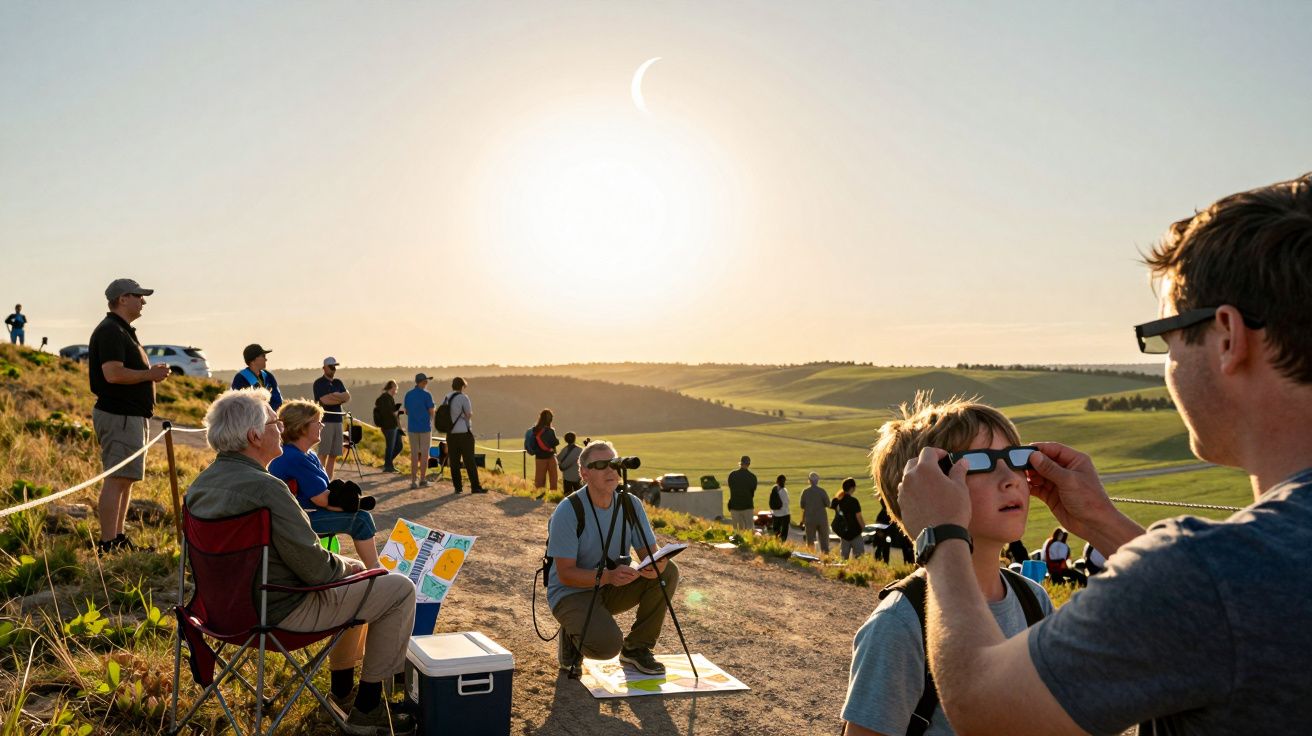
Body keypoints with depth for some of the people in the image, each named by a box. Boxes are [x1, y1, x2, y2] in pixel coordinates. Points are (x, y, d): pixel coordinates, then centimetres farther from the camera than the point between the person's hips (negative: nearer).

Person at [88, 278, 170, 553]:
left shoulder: (124, 331, 20)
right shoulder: (110, 331, -14)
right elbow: (113, 373, -25)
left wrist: (151, 373, 11)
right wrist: (150, 374, -15)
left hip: (132, 415, 11)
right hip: (119, 417, -11)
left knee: (126, 478, 14)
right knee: (117, 479, -10)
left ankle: (118, 538, 20)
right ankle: (107, 544, -8)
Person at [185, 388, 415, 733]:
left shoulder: (202, 483, 3)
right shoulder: (266, 488, -28)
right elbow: (316, 568, -24)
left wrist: (339, 562, 12)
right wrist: (344, 565, -1)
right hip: (279, 612, -10)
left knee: (347, 579, 31)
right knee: (400, 589, -1)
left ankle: (342, 686, 41)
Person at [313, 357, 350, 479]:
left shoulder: (338, 382, 18)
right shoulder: (319, 383, -2)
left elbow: (348, 396, 5)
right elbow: (325, 400, -14)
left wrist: (335, 396, -11)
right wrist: (340, 399, -2)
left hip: (337, 420, 6)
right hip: (325, 421, -6)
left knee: (334, 454, 5)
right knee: (323, 453, -9)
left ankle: (329, 481, 7)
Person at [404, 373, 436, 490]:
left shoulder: (408, 394, 4)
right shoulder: (426, 395, -11)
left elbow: (406, 412, 10)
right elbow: (431, 412, -9)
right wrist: (434, 407, 12)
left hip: (412, 428, 4)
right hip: (425, 427, -4)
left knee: (414, 455, 7)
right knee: (424, 454, 6)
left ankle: (414, 481, 3)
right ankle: (422, 479, 10)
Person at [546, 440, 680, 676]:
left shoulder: (630, 504, -5)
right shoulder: (567, 511, -20)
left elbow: (651, 552, -5)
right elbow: (566, 574, -22)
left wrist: (656, 565, -30)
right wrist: (607, 576, -38)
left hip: (612, 589, 6)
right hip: (572, 593, -6)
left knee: (668, 571, -17)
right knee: (607, 646, -32)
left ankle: (637, 648, -2)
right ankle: (572, 636, 5)